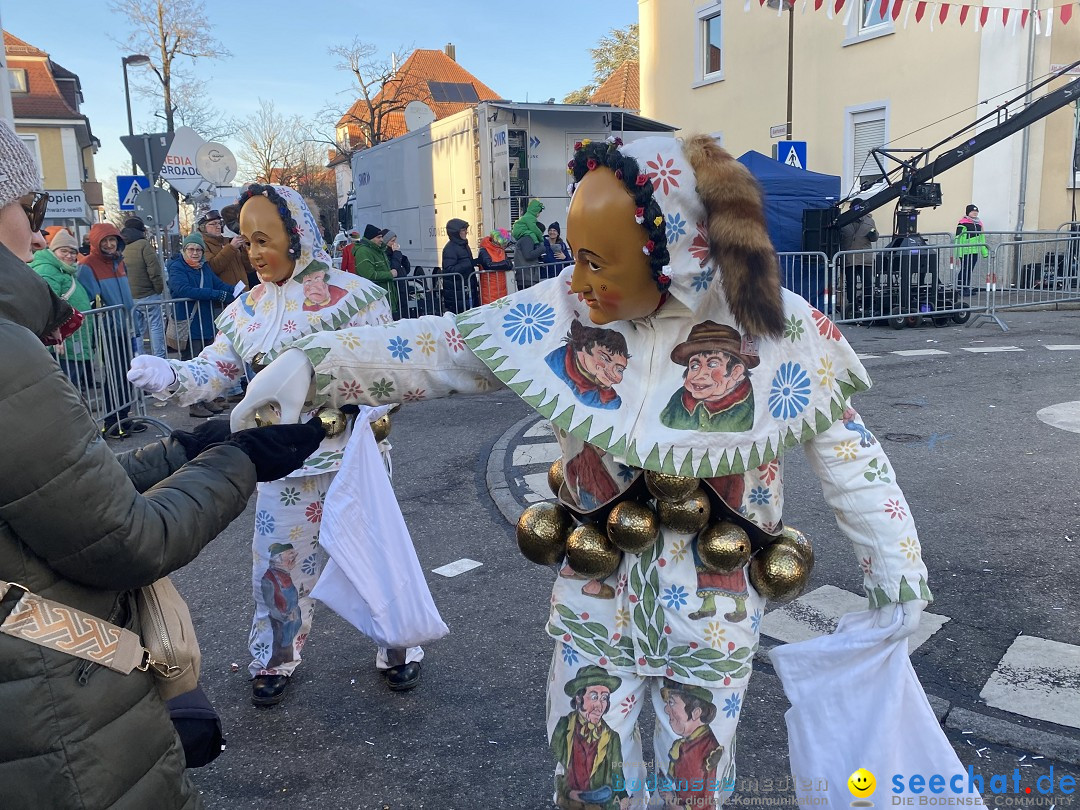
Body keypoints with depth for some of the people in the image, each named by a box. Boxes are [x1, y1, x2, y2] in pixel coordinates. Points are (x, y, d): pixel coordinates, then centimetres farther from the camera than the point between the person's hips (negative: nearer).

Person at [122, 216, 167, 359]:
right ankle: (159, 358, 0)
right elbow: (154, 269, -14)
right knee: (156, 326, 1)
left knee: (136, 331, 10)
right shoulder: (143, 244, -8)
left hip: (128, 297, 6)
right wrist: (160, 288, -3)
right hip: (148, 294, -6)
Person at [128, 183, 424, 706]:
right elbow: (213, 373, 2)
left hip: (352, 455, -3)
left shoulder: (353, 294, -8)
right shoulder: (247, 310, 4)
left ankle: (396, 647, 32)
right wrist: (168, 375, -17)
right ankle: (276, 659, 33)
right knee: (277, 560, 11)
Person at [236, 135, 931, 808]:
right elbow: (441, 347, -10)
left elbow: (848, 456, -5)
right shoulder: (563, 314, -14)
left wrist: (898, 571, 0)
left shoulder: (777, 331, -16)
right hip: (595, 597, 1)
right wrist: (313, 365, -18)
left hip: (715, 606, -1)